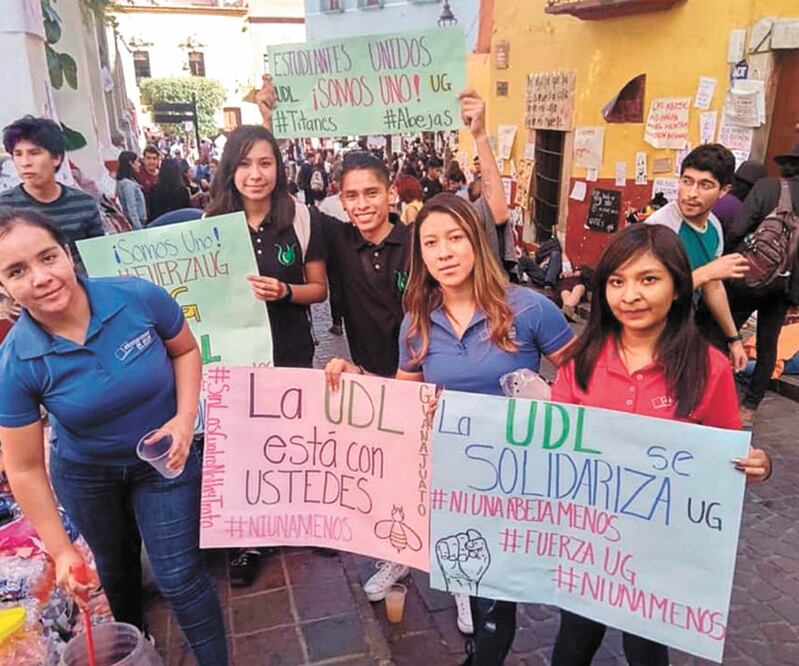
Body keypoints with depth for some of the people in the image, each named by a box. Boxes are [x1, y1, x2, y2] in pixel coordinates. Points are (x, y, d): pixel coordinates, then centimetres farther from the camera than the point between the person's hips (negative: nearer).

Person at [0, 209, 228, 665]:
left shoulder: (139, 297, -27)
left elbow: (186, 351, -6)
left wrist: (185, 418, -21)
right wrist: (60, 550, -12)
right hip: (85, 472, 2)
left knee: (180, 575, -1)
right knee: (116, 567, 25)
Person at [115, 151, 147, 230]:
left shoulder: (130, 181, 13)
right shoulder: (127, 184, -16)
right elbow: (132, 211, -19)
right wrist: (139, 229, -20)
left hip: (140, 223, 9)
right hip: (136, 224, -9)